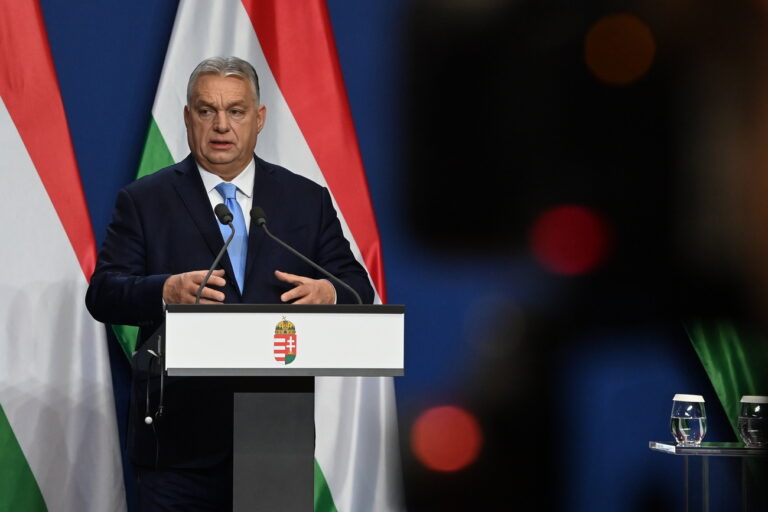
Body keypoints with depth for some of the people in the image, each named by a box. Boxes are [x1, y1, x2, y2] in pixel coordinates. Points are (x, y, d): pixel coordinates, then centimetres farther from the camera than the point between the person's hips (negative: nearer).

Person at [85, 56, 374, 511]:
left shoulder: (307, 200, 10)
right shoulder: (144, 201, 5)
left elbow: (359, 288, 8)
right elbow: (103, 293, -4)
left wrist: (329, 293, -16)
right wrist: (166, 291, -25)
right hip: (180, 435, -2)